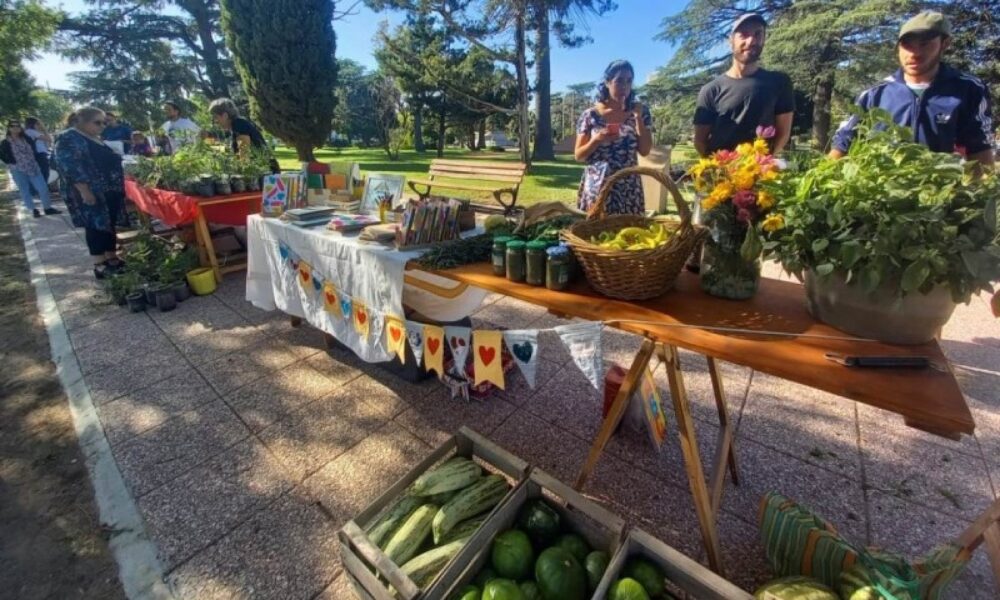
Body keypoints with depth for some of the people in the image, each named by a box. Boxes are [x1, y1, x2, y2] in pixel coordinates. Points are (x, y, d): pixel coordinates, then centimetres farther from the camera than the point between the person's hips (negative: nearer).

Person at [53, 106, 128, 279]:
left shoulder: (96, 139, 16)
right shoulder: (69, 139, -11)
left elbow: (109, 161, 23)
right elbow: (69, 166, -18)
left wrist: (120, 187, 19)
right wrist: (84, 191, -24)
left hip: (110, 191, 8)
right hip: (91, 193, -8)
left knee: (109, 225, 11)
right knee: (97, 226, -5)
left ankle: (112, 258, 18)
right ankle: (100, 265, -1)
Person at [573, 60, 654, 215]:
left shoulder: (639, 112, 6)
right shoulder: (590, 115, 0)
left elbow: (645, 151, -2)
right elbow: (578, 155, 1)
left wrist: (638, 117, -6)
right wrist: (596, 140, -16)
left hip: (628, 189, 2)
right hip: (596, 187, -1)